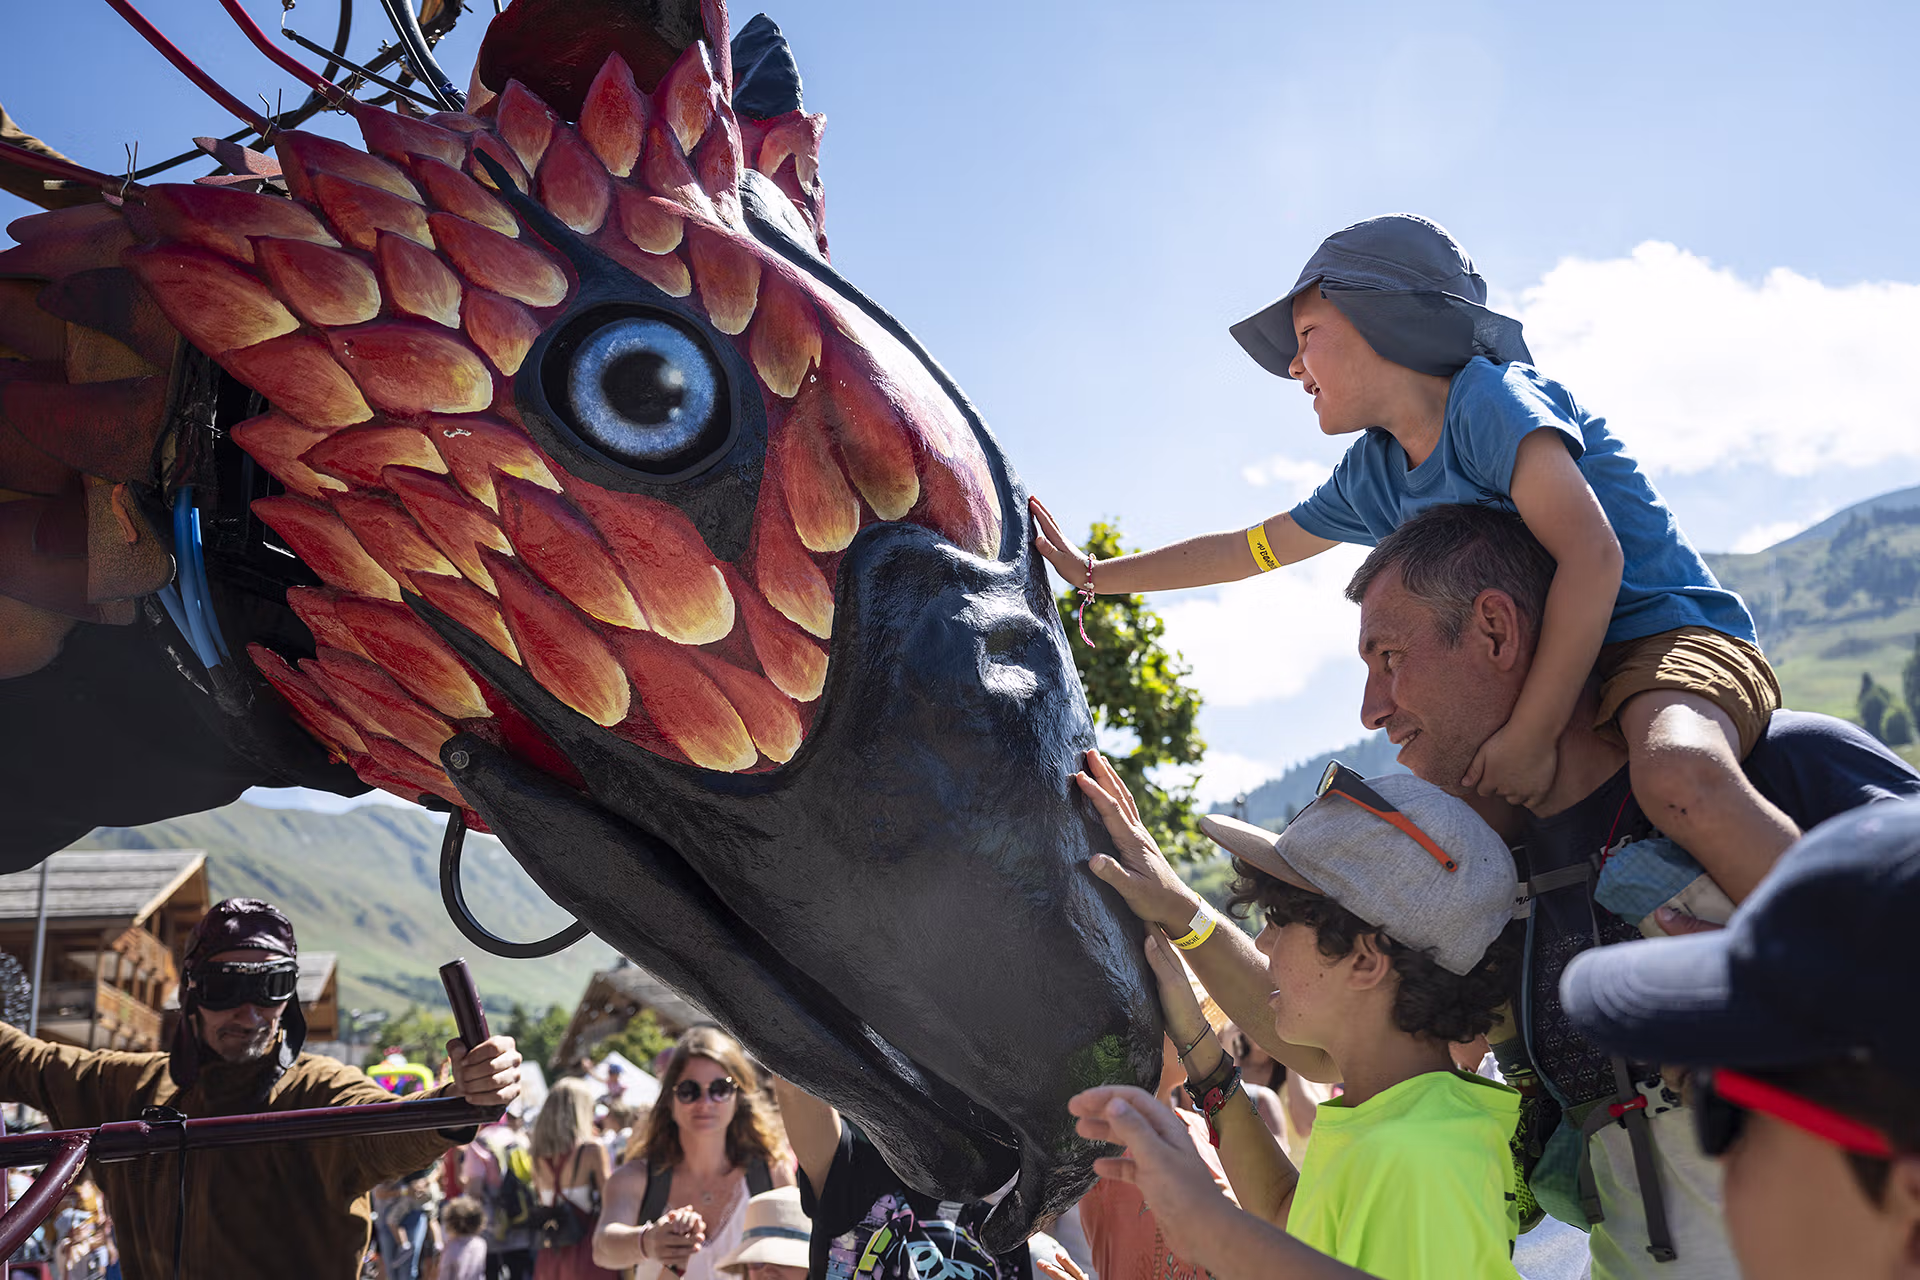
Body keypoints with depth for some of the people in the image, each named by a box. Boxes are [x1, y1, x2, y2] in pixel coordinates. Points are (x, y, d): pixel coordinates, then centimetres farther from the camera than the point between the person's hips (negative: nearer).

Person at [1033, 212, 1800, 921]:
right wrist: (1093, 574, 28)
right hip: (1554, 682, 9)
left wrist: (1530, 735, -29)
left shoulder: (1489, 399, -14)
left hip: (1671, 635, -8)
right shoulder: (1371, 476, 10)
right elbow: (1247, 550, 25)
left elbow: (1591, 555, -28)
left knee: (1678, 779, -43)